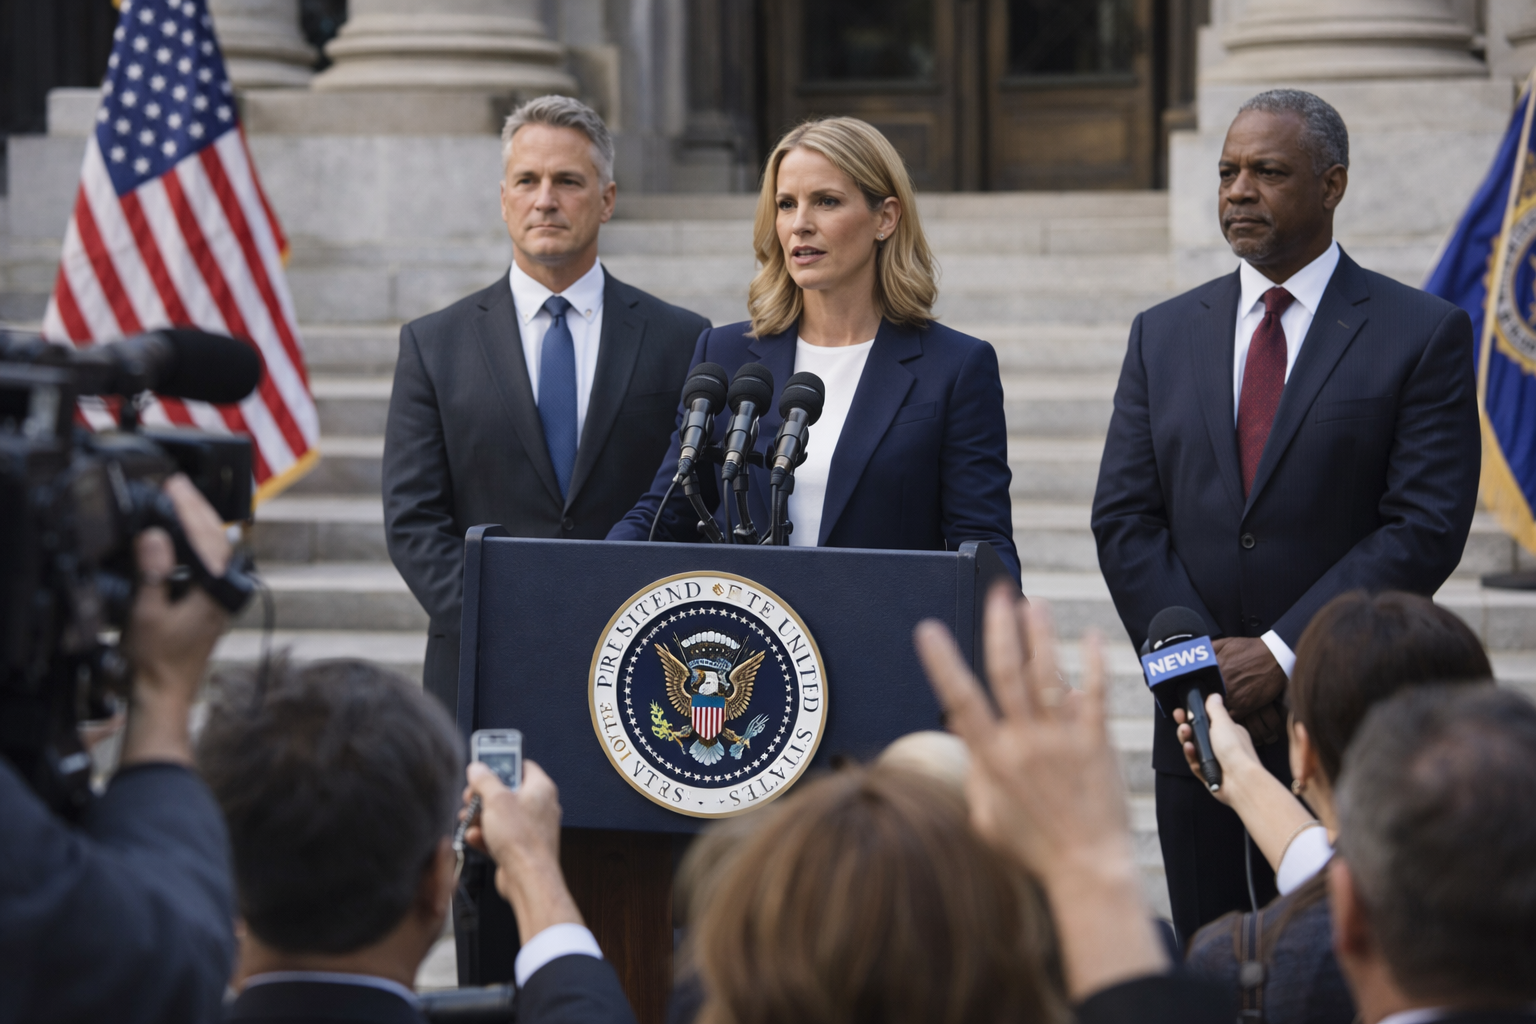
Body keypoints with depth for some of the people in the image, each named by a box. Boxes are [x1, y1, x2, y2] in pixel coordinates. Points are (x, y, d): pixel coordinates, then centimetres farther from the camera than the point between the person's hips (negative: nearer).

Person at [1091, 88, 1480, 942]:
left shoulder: (1424, 335, -1)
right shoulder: (1164, 335, 12)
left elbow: (1426, 527, -9)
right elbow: (1124, 520, 7)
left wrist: (1282, 653, -13)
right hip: (1200, 723, 4)